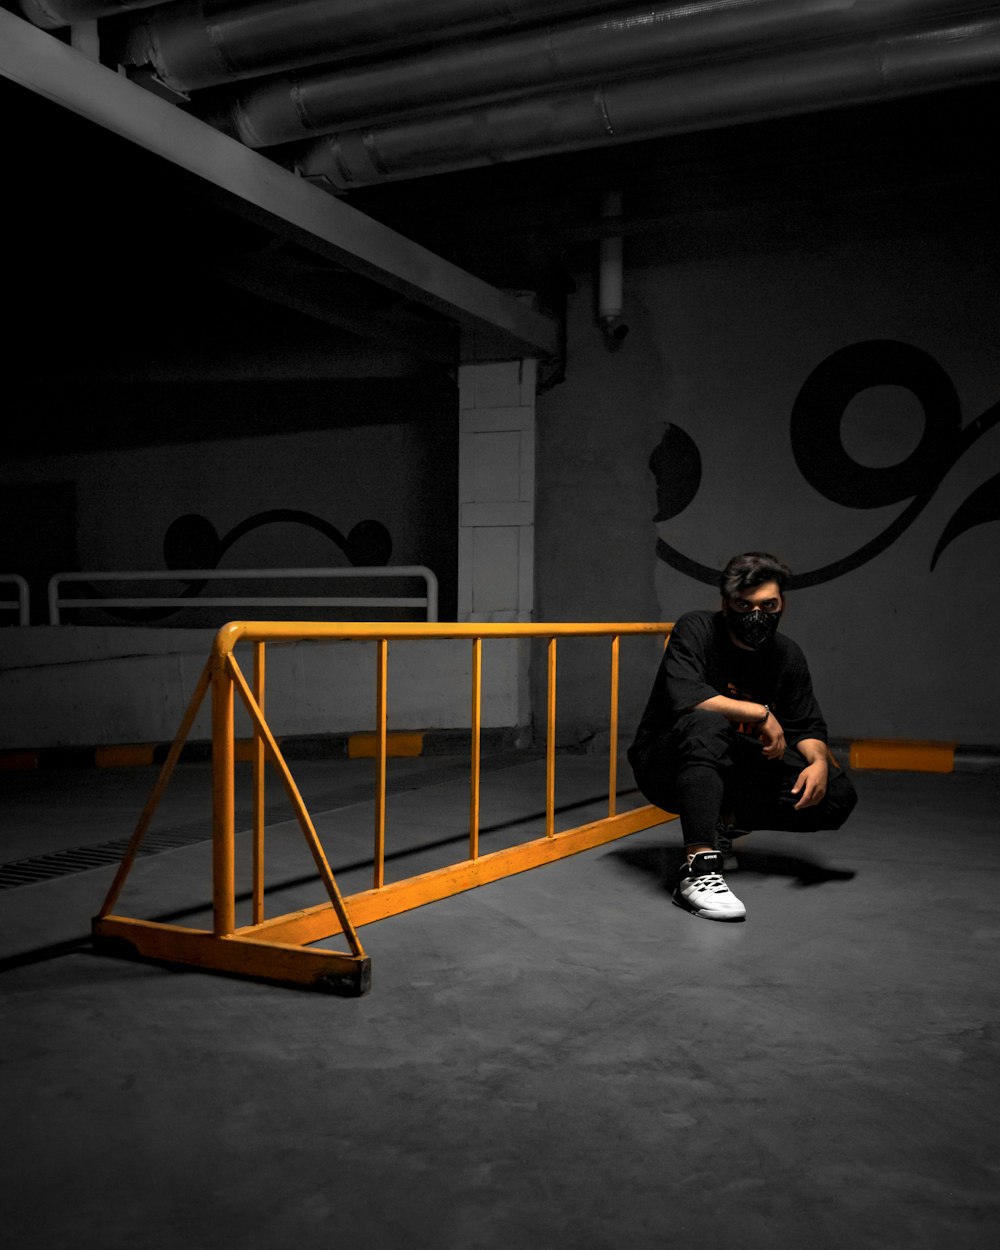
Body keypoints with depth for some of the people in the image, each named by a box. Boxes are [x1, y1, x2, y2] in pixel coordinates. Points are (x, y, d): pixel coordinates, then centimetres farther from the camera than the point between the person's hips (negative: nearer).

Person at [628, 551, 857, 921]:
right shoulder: (695, 630, -13)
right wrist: (762, 713, -22)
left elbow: (808, 727, 4)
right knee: (705, 724, -39)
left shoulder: (787, 655, 3)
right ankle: (699, 869, -45)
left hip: (735, 770, 5)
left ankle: (724, 825, 5)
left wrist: (819, 760, -19)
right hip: (666, 763, -5)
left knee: (837, 795, -12)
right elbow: (685, 696, -30)